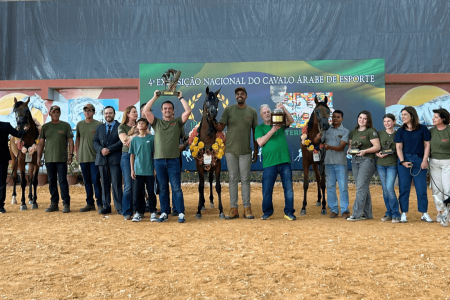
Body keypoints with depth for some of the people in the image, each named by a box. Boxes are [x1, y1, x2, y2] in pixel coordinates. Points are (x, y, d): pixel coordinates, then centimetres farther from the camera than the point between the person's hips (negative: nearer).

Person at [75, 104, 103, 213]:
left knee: (96, 181, -6)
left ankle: (100, 204, 2)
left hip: (95, 157, -4)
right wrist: (77, 152, 11)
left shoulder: (99, 125, -3)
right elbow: (77, 139, 18)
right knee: (87, 182, 11)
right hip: (83, 157, 4)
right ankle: (90, 204, 19)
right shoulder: (79, 124, 10)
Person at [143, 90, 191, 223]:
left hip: (173, 160, -2)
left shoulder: (177, 122, 9)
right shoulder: (156, 122, 12)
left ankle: (181, 213, 3)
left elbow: (188, 111, -3)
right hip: (159, 160, 2)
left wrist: (180, 97, 6)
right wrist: (155, 97, 7)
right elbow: (146, 111, 2)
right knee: (163, 189, 9)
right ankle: (164, 213, 17)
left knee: (176, 188, -1)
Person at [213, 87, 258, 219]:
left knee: (245, 179, 5)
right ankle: (233, 209, 12)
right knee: (233, 179, 6)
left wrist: (256, 151, 6)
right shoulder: (229, 110, 2)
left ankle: (247, 208, 13)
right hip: (230, 151, 0)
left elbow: (255, 132, 7)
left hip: (245, 151, 0)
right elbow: (220, 127, -1)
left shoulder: (252, 112, 4)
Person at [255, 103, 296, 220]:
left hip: (285, 161, 1)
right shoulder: (259, 128, 10)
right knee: (267, 190, 4)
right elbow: (260, 142, -5)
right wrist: (272, 130, -11)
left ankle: (289, 212, 15)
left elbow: (291, 121, -4)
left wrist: (284, 109, -17)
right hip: (269, 163, -1)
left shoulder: (280, 123, 14)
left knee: (288, 188, 4)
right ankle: (267, 212, 20)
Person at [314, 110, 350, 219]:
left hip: (340, 162, -3)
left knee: (343, 187, -2)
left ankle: (344, 210, 6)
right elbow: (316, 142, 4)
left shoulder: (345, 131, 0)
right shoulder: (326, 130, 8)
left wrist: (330, 147, -30)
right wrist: (318, 137, -19)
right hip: (328, 162, 3)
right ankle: (334, 210, 16)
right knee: (330, 187, 7)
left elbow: (341, 147, -12)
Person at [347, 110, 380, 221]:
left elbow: (377, 146, -10)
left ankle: (357, 214, -10)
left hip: (366, 160, -7)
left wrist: (365, 151, -22)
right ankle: (367, 213, 17)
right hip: (355, 160, 7)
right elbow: (350, 145, 20)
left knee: (361, 187, -11)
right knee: (363, 188, 10)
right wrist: (349, 150, -1)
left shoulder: (371, 131, -4)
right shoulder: (353, 132, 16)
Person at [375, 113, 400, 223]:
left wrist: (393, 152, -13)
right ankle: (389, 213, 17)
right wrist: (378, 154, -9)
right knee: (385, 189, 7)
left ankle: (396, 214, -3)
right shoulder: (379, 133, 9)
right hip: (381, 164, 3)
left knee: (389, 188, -14)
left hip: (392, 164, -3)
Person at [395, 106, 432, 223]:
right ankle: (403, 214, 8)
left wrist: (425, 160, -7)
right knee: (404, 188, 2)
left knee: (421, 188, 1)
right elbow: (398, 147, 3)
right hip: (404, 160, 1)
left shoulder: (422, 129, 4)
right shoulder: (400, 131, 8)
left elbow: (427, 145, 2)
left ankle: (424, 214, 12)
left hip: (419, 160, -1)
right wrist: (402, 161, -10)